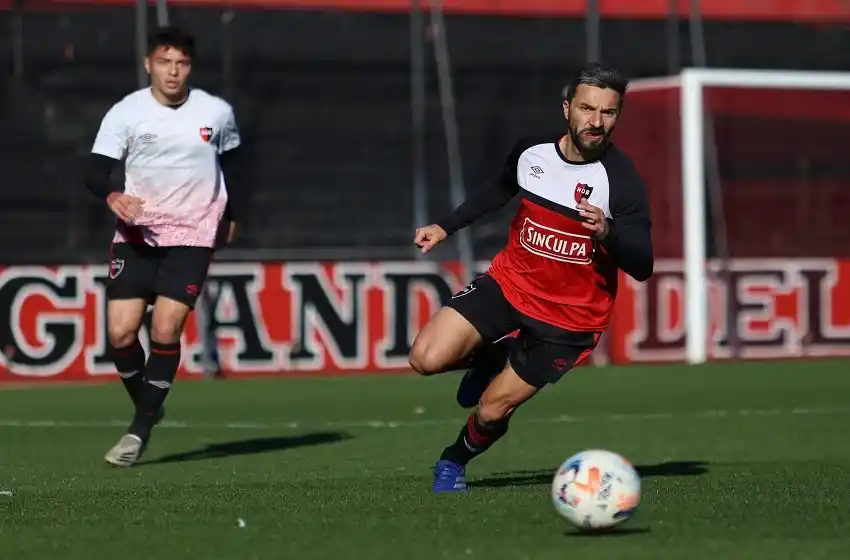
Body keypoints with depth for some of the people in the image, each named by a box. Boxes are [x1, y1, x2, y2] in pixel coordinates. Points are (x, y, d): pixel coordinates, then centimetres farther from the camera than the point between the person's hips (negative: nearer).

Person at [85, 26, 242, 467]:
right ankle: (147, 409, 20)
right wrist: (112, 196, -32)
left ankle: (141, 431, -3)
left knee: (165, 331, -14)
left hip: (193, 235, -1)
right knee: (120, 334, -7)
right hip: (136, 233, 1)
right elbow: (95, 170, -12)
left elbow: (229, 164, 18)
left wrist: (230, 215, 24)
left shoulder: (217, 113, 0)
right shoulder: (125, 113, -5)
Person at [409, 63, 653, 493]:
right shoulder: (531, 152, -6)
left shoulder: (622, 181, -20)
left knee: (491, 411, -2)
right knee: (427, 358, -16)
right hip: (509, 282, 3)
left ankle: (455, 461, 33)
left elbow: (642, 268, -24)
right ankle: (492, 359, 18)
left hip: (568, 319, -3)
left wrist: (607, 233, -43)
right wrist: (446, 227, 19)